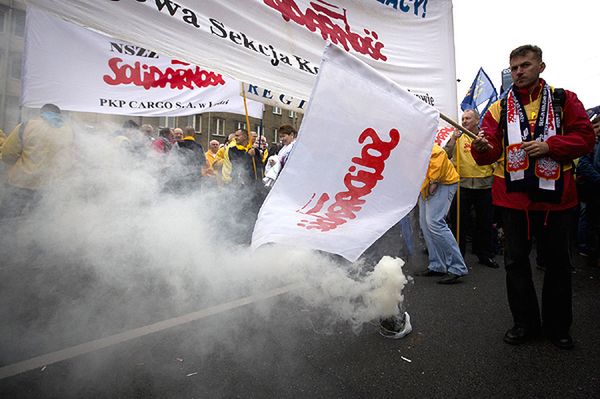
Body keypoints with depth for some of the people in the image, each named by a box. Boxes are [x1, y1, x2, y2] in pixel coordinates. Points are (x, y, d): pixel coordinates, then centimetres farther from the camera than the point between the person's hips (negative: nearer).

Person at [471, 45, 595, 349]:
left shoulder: (564, 100, 6)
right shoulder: (499, 109, 6)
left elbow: (585, 138, -1)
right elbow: (488, 155, -3)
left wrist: (548, 145, -16)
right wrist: (482, 147, -26)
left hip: (555, 197, 0)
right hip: (513, 197, 1)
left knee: (557, 261, 11)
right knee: (516, 261, 7)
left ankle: (558, 325, 30)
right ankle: (525, 322, 24)